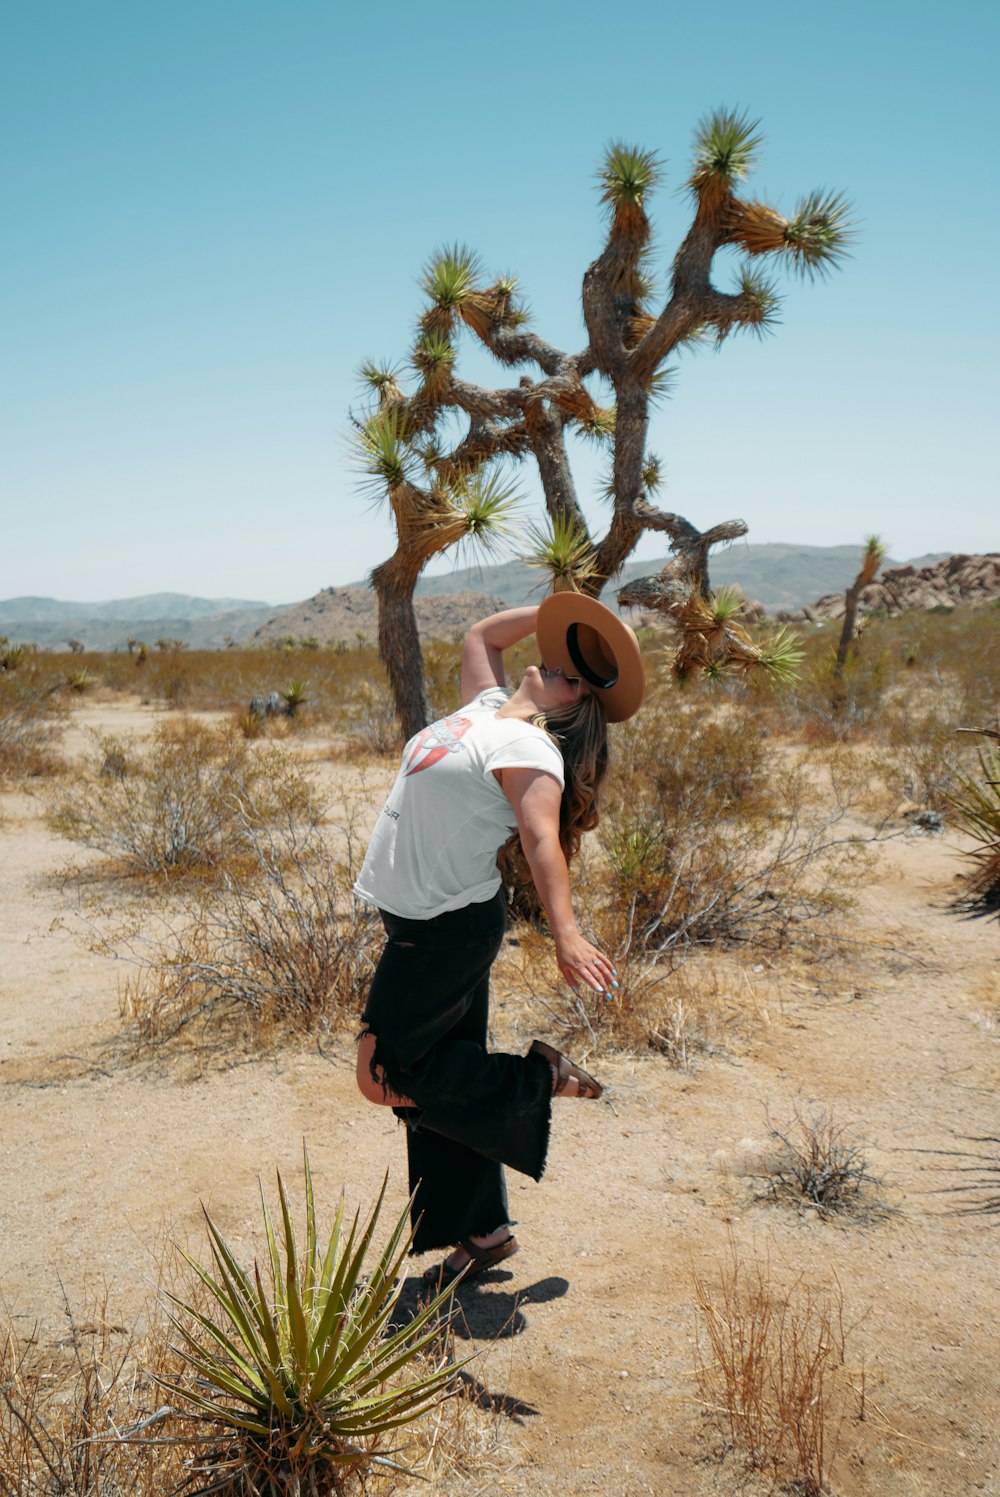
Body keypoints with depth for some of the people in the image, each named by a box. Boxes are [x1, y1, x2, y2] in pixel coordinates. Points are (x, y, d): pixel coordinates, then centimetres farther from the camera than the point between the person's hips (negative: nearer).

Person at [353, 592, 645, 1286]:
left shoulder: (528, 749, -16)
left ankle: (537, 1079, 7)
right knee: (444, 1076, 13)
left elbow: (543, 839, -29)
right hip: (424, 923, 9)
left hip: (452, 926, -9)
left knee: (387, 1072, -4)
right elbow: (478, 636, 24)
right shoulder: (491, 709, 9)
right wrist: (554, 612, 17)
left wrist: (565, 930, -40)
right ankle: (483, 1233, 26)